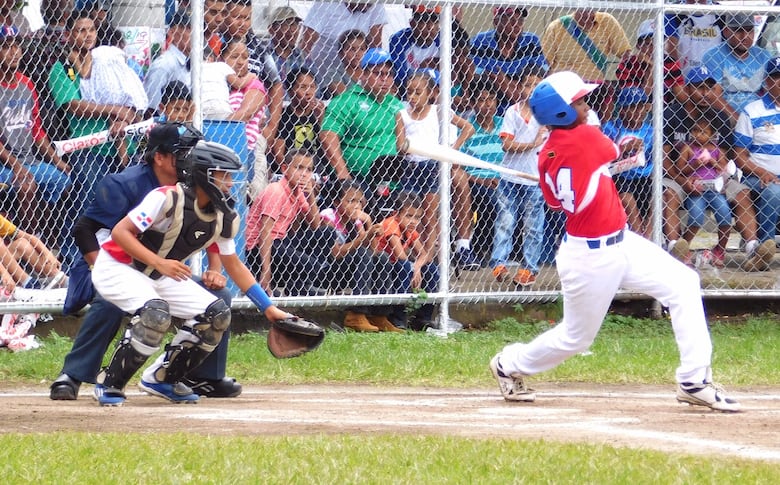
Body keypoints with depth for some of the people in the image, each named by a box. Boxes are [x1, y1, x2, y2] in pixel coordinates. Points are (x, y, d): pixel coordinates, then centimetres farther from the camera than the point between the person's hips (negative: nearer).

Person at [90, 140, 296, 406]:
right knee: (156, 314, -34)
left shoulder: (223, 217, -3)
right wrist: (159, 262, -36)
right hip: (116, 268, -8)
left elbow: (234, 266, 8)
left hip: (161, 276, 8)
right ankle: (112, 385, -19)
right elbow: (120, 231, -26)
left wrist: (269, 309, 4)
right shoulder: (168, 199, -26)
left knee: (217, 314, -5)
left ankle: (162, 379, 9)